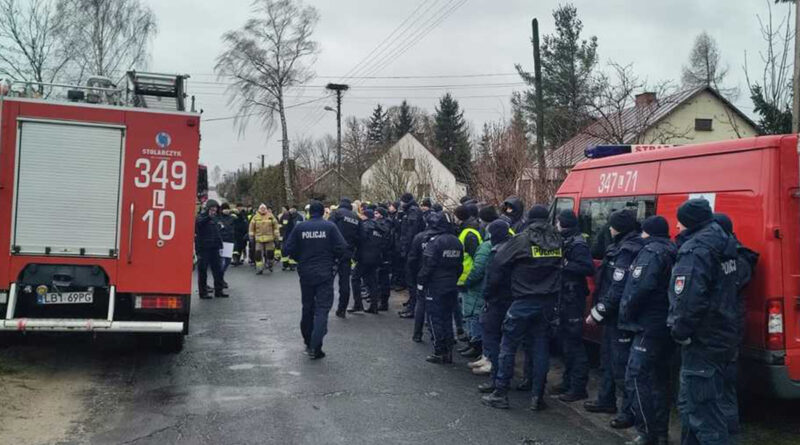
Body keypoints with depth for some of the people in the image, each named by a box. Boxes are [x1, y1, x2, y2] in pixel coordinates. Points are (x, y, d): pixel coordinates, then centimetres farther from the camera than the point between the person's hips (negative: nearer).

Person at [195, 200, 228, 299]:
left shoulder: (214, 218, 16)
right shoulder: (201, 217, -6)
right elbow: (198, 223, -30)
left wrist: (220, 244, 18)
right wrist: (209, 217, -44)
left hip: (214, 248, 7)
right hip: (203, 248, -7)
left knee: (218, 270, 8)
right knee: (202, 271, 0)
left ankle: (218, 291, 15)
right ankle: (203, 292, 7)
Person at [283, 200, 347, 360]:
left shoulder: (300, 227, -1)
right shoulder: (330, 226, -7)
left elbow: (289, 249, -2)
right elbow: (342, 247, -11)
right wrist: (333, 260, 8)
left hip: (305, 273, 3)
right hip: (325, 274, -3)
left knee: (307, 308, 17)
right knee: (322, 309, -3)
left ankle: (308, 342, 29)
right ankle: (315, 347, -14)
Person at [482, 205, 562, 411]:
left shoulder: (521, 240, -9)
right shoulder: (557, 241, 6)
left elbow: (498, 263, -7)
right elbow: (560, 266, 7)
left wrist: (491, 290, 3)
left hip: (523, 301, -4)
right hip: (548, 302, 4)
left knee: (508, 346, 5)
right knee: (541, 347, 11)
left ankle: (500, 394, 8)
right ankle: (538, 397, 14)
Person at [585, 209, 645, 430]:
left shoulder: (627, 252, -20)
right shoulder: (622, 248, 12)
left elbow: (617, 291, -25)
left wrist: (596, 314, -18)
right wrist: (599, 312, 11)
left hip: (620, 319, -10)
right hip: (615, 317, 10)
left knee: (620, 364, -3)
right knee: (609, 359, 21)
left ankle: (630, 411, 6)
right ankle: (606, 400, 34)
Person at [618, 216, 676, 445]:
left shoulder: (651, 252, -11)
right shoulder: (670, 252, 16)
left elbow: (640, 288, -22)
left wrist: (625, 314, -10)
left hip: (649, 326, -10)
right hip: (665, 326, 10)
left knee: (636, 378, -7)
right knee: (658, 378, 15)